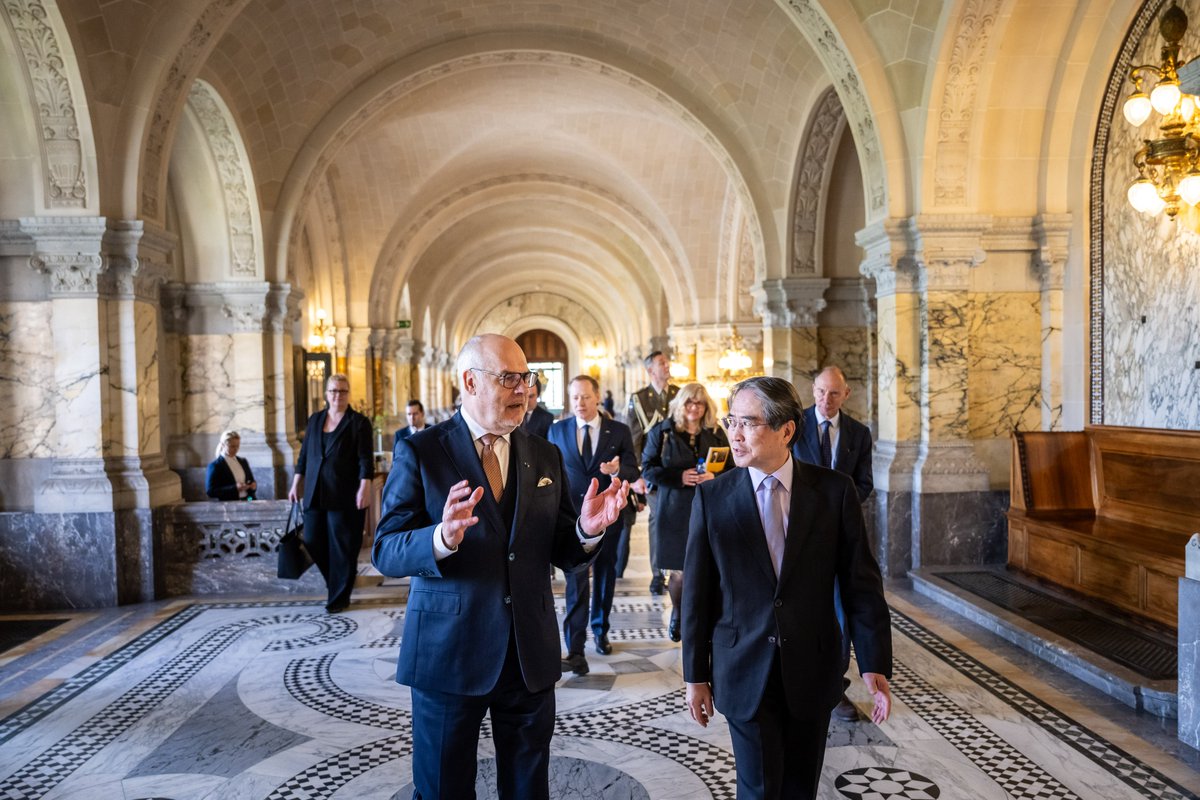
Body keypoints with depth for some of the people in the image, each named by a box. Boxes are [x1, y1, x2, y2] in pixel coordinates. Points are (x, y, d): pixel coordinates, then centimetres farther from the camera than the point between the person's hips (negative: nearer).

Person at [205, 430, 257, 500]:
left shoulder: (243, 462, 15)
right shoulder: (215, 466, -2)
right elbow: (210, 491, -9)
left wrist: (253, 486, 0)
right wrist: (235, 488, -17)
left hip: (247, 502, 5)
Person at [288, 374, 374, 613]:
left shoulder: (359, 422, -2)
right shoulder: (315, 420, 13)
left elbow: (365, 460, -8)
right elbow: (304, 454, 16)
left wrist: (364, 488, -18)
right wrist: (296, 485, 12)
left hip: (345, 496, -5)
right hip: (315, 495, 5)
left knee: (342, 547, 0)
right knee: (313, 542, 7)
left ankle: (339, 597, 11)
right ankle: (339, 581, 29)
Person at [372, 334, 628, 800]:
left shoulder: (545, 457, 5)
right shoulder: (421, 453, -7)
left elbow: (561, 553, 6)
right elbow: (385, 553, -12)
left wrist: (587, 530, -17)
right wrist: (443, 538, -32)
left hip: (532, 655, 4)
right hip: (448, 653, -3)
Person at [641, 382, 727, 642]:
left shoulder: (716, 434, 8)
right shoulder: (661, 432, 2)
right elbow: (648, 468, -1)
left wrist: (714, 476, -12)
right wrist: (679, 477, -14)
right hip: (676, 511, -1)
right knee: (681, 571, 4)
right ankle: (676, 613, 33)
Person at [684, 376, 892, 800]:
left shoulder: (835, 491, -7)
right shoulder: (712, 497, -6)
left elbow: (861, 582, -3)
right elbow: (697, 592, -2)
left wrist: (874, 664, -7)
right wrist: (696, 674, 1)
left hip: (812, 670, 1)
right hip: (744, 672, -1)